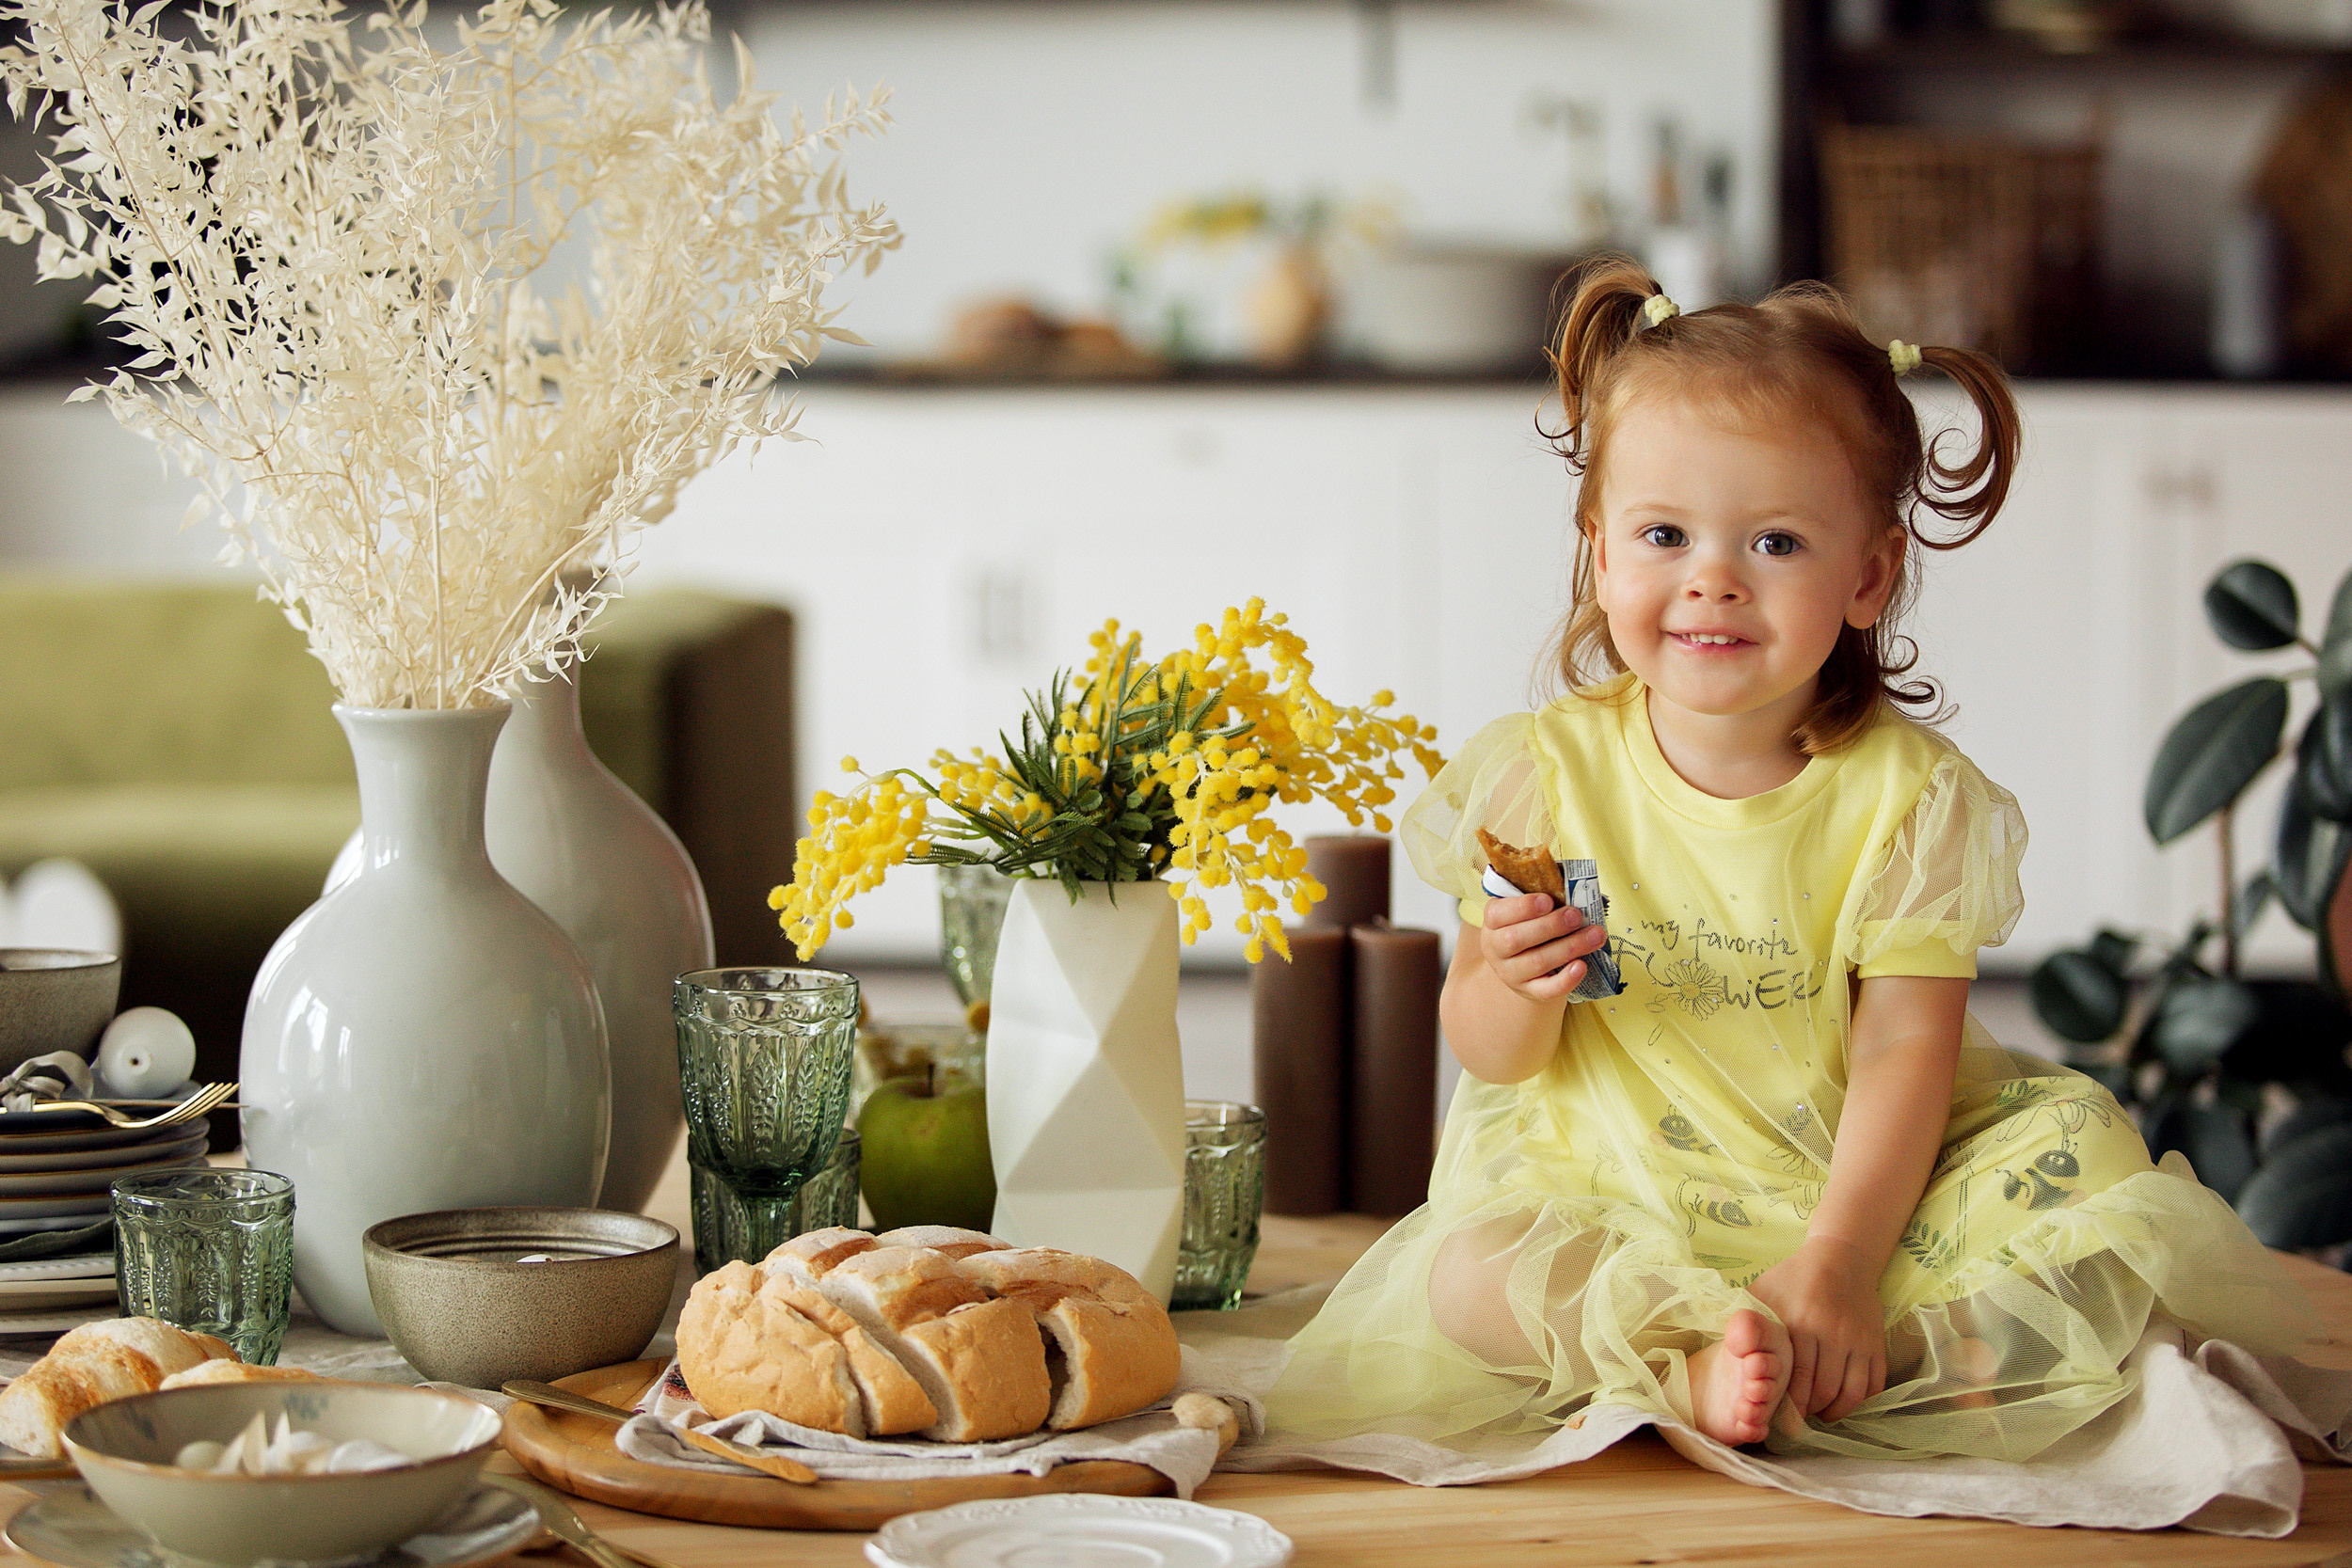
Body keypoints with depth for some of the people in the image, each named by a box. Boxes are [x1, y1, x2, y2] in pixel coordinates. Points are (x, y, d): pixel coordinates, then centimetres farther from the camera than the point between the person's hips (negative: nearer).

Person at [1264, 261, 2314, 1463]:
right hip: (1608, 1197, -1)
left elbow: (1906, 1049, -12)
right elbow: (1489, 1053, 1)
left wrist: (1838, 1262, -25)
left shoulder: (1907, 793, -7)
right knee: (1471, 1271, -28)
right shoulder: (1544, 774, -4)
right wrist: (1518, 990, -24)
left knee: (2084, 1158, -23)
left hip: (1860, 1192, 1)